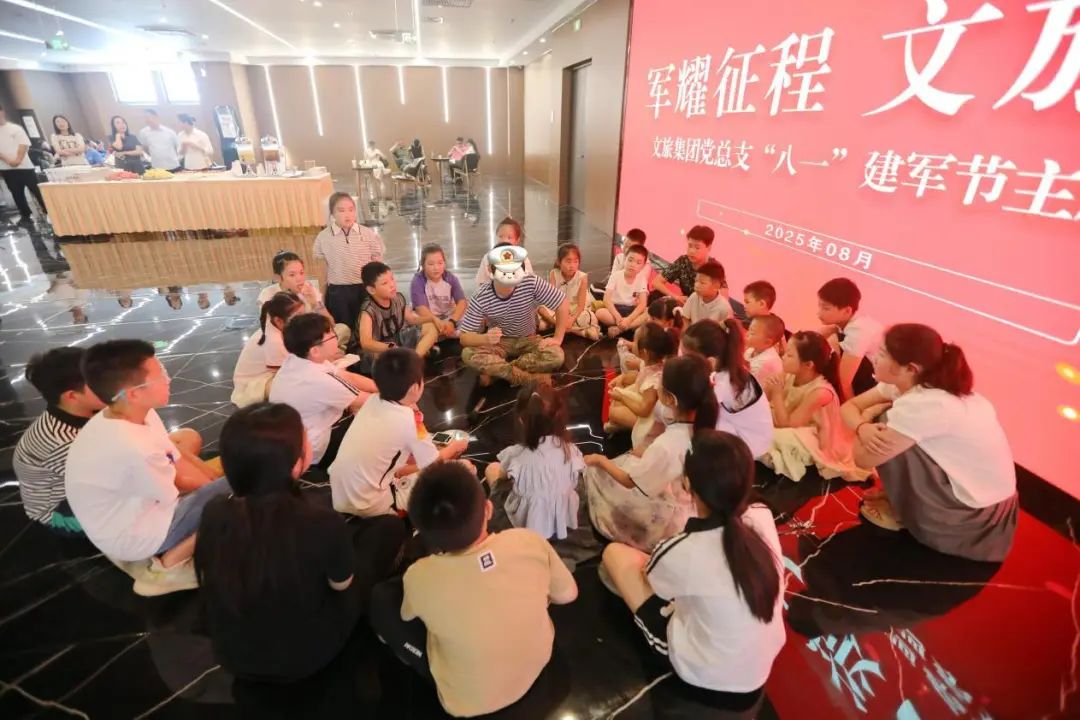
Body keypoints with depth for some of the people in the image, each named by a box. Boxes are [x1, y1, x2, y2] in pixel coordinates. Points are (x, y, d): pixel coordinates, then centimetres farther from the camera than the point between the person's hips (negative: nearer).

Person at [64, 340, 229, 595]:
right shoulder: (133, 447, -36)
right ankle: (170, 564, -4)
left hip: (130, 503, 9)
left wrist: (217, 481, -5)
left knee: (189, 438, 20)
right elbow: (180, 487, -19)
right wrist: (221, 486, -1)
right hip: (132, 537, -9)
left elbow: (177, 459, 0)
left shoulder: (135, 416, -10)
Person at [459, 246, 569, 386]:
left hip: (528, 340, 0)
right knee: (468, 354, -30)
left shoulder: (532, 284, -24)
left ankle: (495, 370, -17)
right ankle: (532, 378, -24)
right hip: (498, 342, 0)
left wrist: (557, 338, -17)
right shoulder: (480, 298, -22)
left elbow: (563, 305, -14)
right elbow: (464, 338, -21)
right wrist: (486, 338, -42)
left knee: (556, 356, -29)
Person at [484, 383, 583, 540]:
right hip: (563, 514, 3)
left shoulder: (516, 453, -26)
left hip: (530, 518, -2)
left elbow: (501, 475, -5)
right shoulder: (568, 447, -20)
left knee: (492, 468, 12)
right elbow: (575, 479, -3)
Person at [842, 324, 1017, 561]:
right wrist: (863, 427, -24)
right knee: (877, 437, 3)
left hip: (976, 517, -7)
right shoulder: (911, 382, -6)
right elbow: (849, 406, -2)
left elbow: (863, 458, -24)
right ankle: (902, 497, 19)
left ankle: (902, 514, 7)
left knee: (885, 441, -16)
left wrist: (869, 415, -7)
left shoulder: (922, 405, -31)